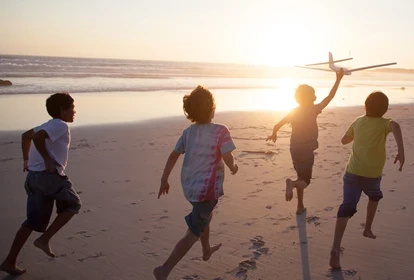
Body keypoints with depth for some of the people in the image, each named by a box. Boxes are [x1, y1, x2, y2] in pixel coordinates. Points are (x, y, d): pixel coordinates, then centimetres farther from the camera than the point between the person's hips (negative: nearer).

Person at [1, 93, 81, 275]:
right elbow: (37, 138, -24)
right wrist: (48, 160, -18)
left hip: (33, 176, 9)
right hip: (50, 176, -9)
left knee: (34, 221, 13)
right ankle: (44, 239, 3)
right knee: (73, 204, 11)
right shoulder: (61, 125, -9)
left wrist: (26, 160, 27)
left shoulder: (48, 125, 20)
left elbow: (26, 135, 30)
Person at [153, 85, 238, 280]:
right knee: (193, 233, 1)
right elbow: (227, 158, -20)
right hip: (207, 189, -7)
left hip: (189, 187, 7)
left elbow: (173, 156, 6)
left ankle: (207, 250, 51)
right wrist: (233, 167, 2)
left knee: (206, 216, 32)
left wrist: (164, 180, 14)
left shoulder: (188, 132, 4)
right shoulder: (220, 131, -15)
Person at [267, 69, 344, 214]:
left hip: (295, 149, 6)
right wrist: (338, 79, -6)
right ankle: (292, 183, -32)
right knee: (305, 181, 2)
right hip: (306, 151, -6)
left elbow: (277, 125, 2)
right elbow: (330, 97, -12)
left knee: (301, 178, 20)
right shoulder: (313, 110, -13)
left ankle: (300, 207, 23)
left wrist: (274, 134, 23)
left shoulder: (294, 111, 1)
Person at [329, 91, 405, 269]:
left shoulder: (358, 122, 11)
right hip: (372, 174, -2)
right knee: (375, 196, 32)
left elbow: (344, 140, 25)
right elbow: (395, 126, -27)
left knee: (347, 207, -8)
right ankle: (368, 229, 39)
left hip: (353, 171, 2)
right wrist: (401, 151, -35)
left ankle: (336, 248, -24)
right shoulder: (384, 123, 0)